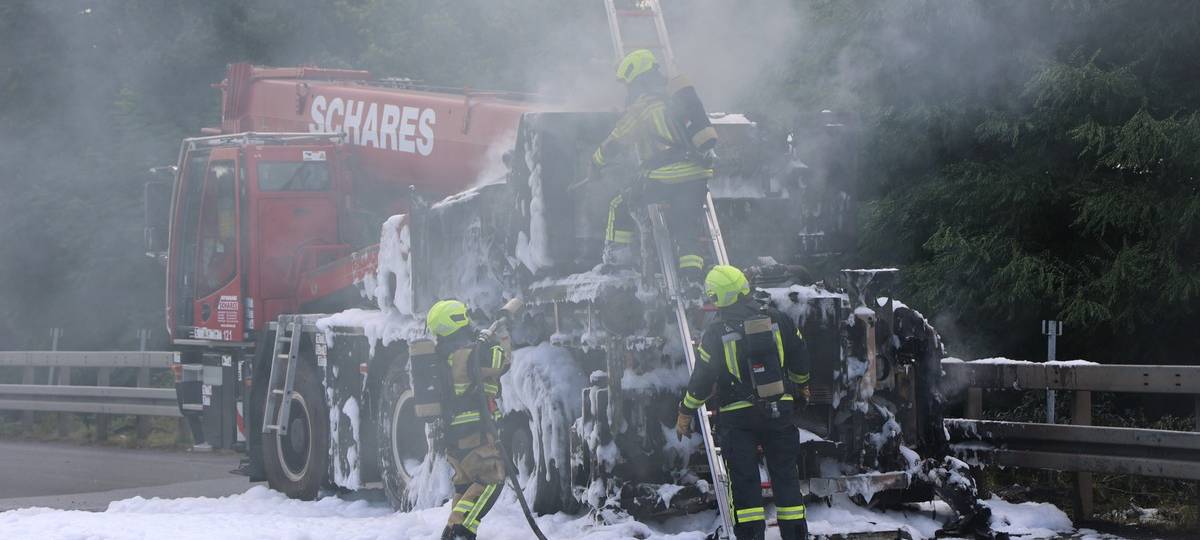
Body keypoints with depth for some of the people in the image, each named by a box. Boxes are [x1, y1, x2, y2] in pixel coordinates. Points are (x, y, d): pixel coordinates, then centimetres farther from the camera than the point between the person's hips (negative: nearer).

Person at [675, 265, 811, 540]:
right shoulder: (778, 320, -1)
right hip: (780, 411, 3)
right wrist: (801, 385, 30)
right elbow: (800, 359, 10)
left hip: (737, 418, -3)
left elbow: (702, 378, -8)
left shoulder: (715, 333, -11)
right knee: (785, 476, 11)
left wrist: (685, 414, 5)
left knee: (744, 480, 2)